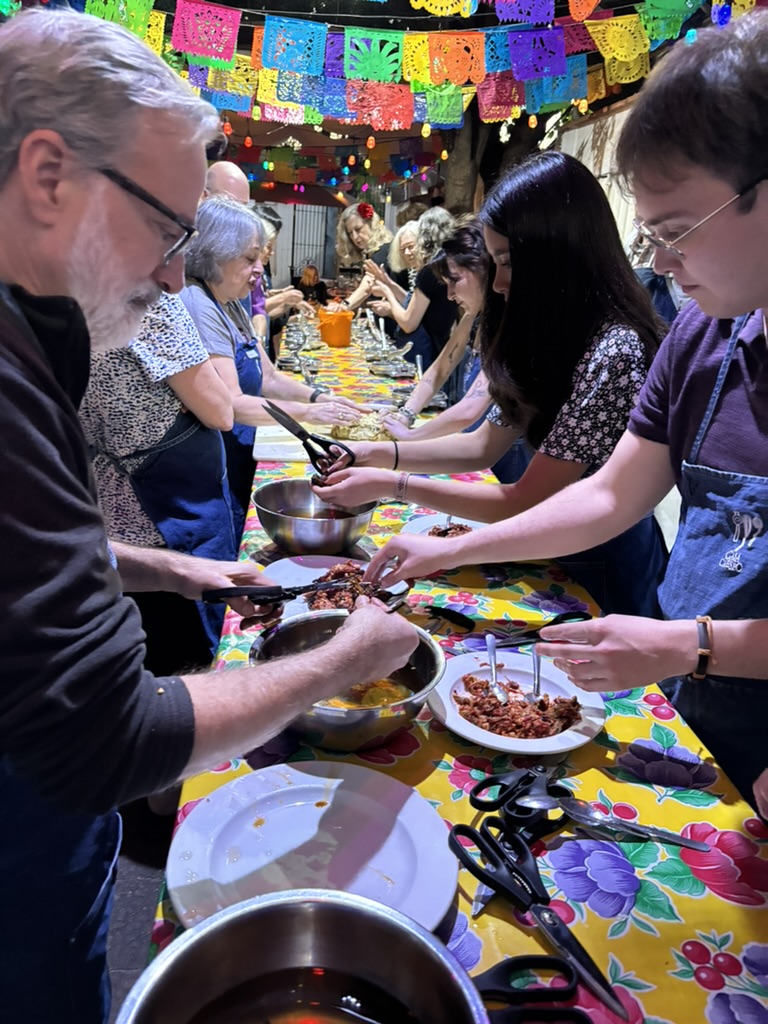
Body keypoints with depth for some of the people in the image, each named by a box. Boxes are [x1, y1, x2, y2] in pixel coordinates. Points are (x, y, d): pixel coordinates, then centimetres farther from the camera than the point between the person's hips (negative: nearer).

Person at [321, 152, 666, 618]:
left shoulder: (613, 353, -28)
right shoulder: (557, 336, 2)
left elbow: (524, 503, -24)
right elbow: (484, 444, 4)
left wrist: (390, 484, -20)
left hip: (607, 567, -8)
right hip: (563, 552, 8)